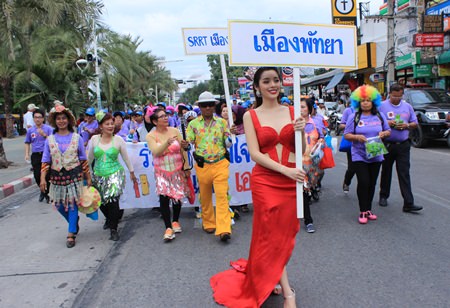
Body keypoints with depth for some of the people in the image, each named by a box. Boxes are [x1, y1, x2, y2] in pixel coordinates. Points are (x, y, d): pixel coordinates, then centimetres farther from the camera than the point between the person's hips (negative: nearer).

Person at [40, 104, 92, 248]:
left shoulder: (77, 138, -1)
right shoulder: (50, 139, 3)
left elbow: (83, 159, 3)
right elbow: (45, 161, 4)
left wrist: (88, 177, 4)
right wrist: (42, 178, -5)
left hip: (74, 176, -2)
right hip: (57, 177, 2)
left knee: (72, 204, 0)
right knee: (59, 205, 8)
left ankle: (71, 234, 11)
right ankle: (74, 221, 36)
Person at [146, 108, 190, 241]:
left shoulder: (175, 131, -1)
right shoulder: (151, 136, -5)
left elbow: (183, 150, 1)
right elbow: (156, 152, -20)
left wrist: (186, 167, 0)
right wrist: (167, 142, -35)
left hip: (177, 170, 2)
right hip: (162, 172, -1)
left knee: (177, 196, 8)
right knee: (164, 197, -11)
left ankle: (175, 221, 31)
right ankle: (168, 228, -5)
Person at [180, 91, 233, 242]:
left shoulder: (222, 122, 6)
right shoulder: (193, 124, 5)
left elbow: (228, 144, 7)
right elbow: (189, 142, 3)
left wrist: (230, 136, -15)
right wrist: (185, 145, -21)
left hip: (220, 164, -1)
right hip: (202, 166, 1)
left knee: (222, 195, -10)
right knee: (205, 196, 12)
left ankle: (223, 229, -10)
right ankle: (209, 224, 29)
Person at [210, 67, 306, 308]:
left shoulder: (292, 112, 7)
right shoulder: (251, 116, 0)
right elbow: (254, 154, -8)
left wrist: (301, 132, -12)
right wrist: (285, 170, -17)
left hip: (291, 182, 3)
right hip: (264, 181, -3)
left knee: (286, 234, 12)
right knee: (273, 234, 0)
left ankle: (271, 278, 35)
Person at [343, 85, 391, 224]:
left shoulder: (379, 116, 8)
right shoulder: (354, 117, -2)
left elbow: (388, 131, 15)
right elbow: (346, 135, -3)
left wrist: (384, 133, -8)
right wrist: (357, 137, -21)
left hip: (376, 155, 4)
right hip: (359, 156, -4)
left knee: (372, 183, 9)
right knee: (363, 183, -10)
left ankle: (368, 209, 22)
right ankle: (363, 211, 1)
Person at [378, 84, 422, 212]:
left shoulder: (407, 106, 11)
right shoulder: (382, 106, 1)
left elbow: (415, 124, 13)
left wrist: (406, 125, -7)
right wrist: (387, 123, -17)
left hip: (403, 145, 2)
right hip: (387, 144, -1)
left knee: (404, 173, -4)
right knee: (386, 172, 12)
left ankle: (408, 203, -5)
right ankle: (383, 196, 28)